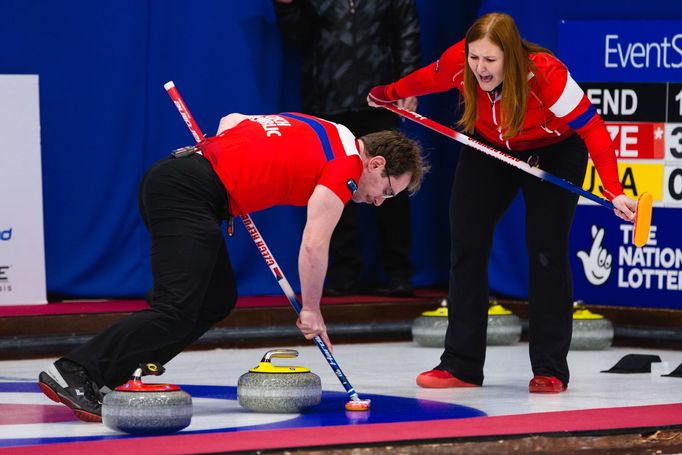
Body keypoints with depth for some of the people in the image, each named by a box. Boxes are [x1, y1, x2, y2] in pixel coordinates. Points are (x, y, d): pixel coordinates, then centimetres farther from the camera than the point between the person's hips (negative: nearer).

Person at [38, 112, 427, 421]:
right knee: (176, 312, -15)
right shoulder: (346, 166, -4)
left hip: (168, 179, 10)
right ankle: (73, 373, -20)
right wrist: (311, 310, 1)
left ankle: (113, 374, 6)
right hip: (187, 192, -10)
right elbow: (314, 245, -11)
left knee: (218, 300, 12)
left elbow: (231, 121, 30)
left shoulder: (325, 135, 23)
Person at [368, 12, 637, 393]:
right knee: (466, 245, -1)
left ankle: (550, 369, -6)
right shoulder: (458, 63, -27)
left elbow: (591, 127, -35)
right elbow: (428, 79, -3)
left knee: (547, 251, -13)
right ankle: (462, 365, 5)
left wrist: (615, 192, -44)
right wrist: (389, 94, 17)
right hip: (490, 148, 4)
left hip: (554, 151, -4)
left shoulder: (546, 74, -39)